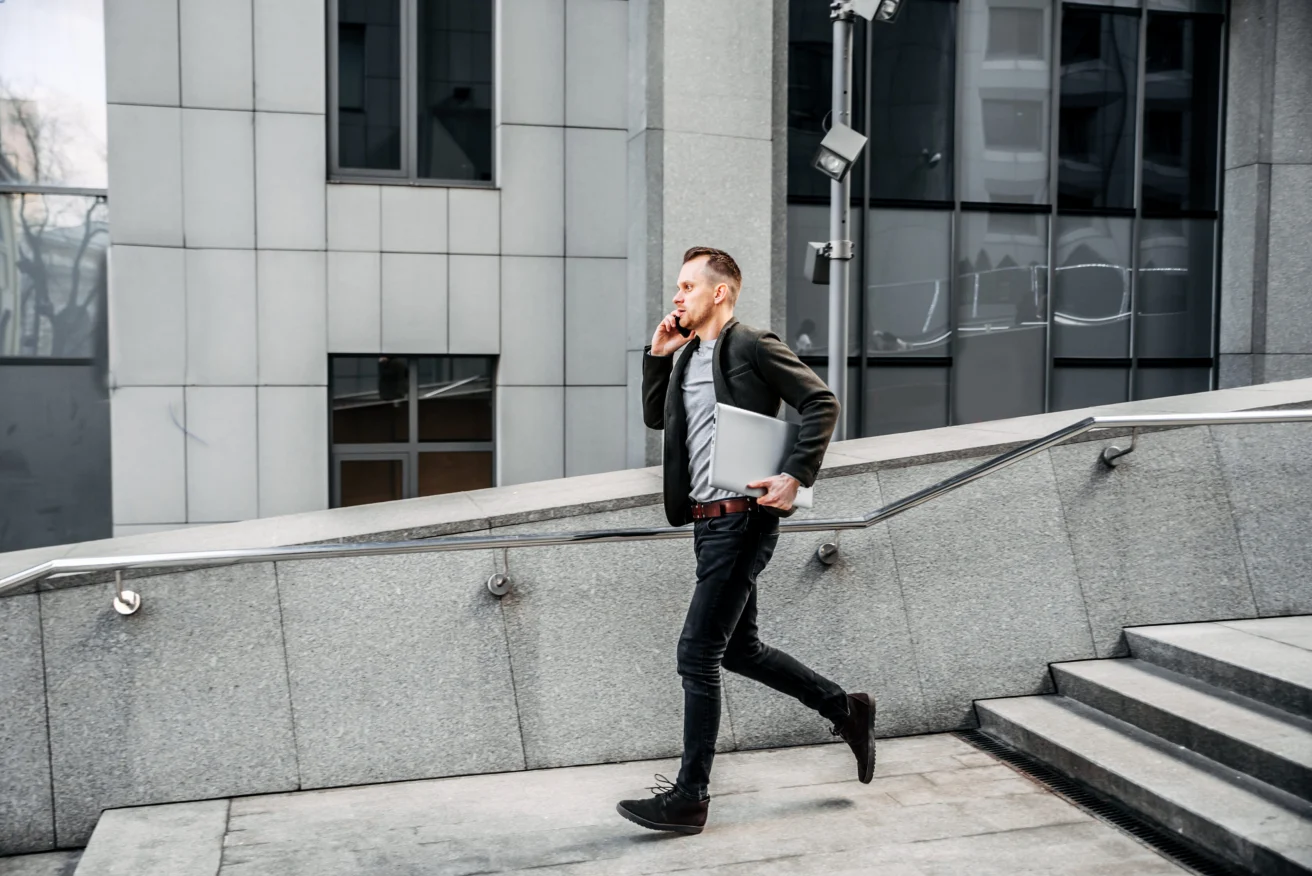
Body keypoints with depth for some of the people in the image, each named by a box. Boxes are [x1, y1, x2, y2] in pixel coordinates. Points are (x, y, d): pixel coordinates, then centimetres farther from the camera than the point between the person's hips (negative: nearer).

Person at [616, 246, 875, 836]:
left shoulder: (753, 347, -9)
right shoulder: (686, 357, 15)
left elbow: (821, 403, -11)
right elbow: (654, 417, 25)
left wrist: (795, 476, -19)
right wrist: (657, 355, 12)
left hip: (742, 519, -9)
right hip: (707, 521, 9)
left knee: (697, 654, -7)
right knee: (739, 649, 16)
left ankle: (689, 798, 4)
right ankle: (846, 710, 33)